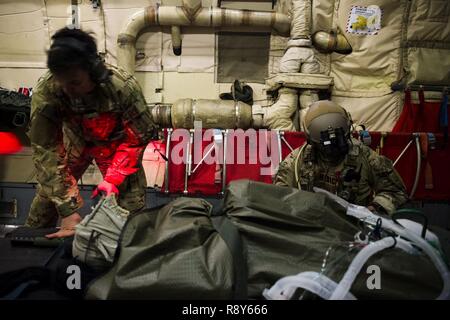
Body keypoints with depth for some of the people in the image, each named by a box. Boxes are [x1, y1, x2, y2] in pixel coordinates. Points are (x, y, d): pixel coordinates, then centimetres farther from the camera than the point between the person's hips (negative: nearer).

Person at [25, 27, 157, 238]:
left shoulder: (124, 87, -35)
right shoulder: (44, 93, -31)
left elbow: (137, 137, -21)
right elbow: (45, 150, -27)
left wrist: (114, 177, -29)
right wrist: (67, 210, -32)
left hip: (115, 141, -1)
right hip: (75, 140, 2)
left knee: (131, 209, -8)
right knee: (49, 192, 5)